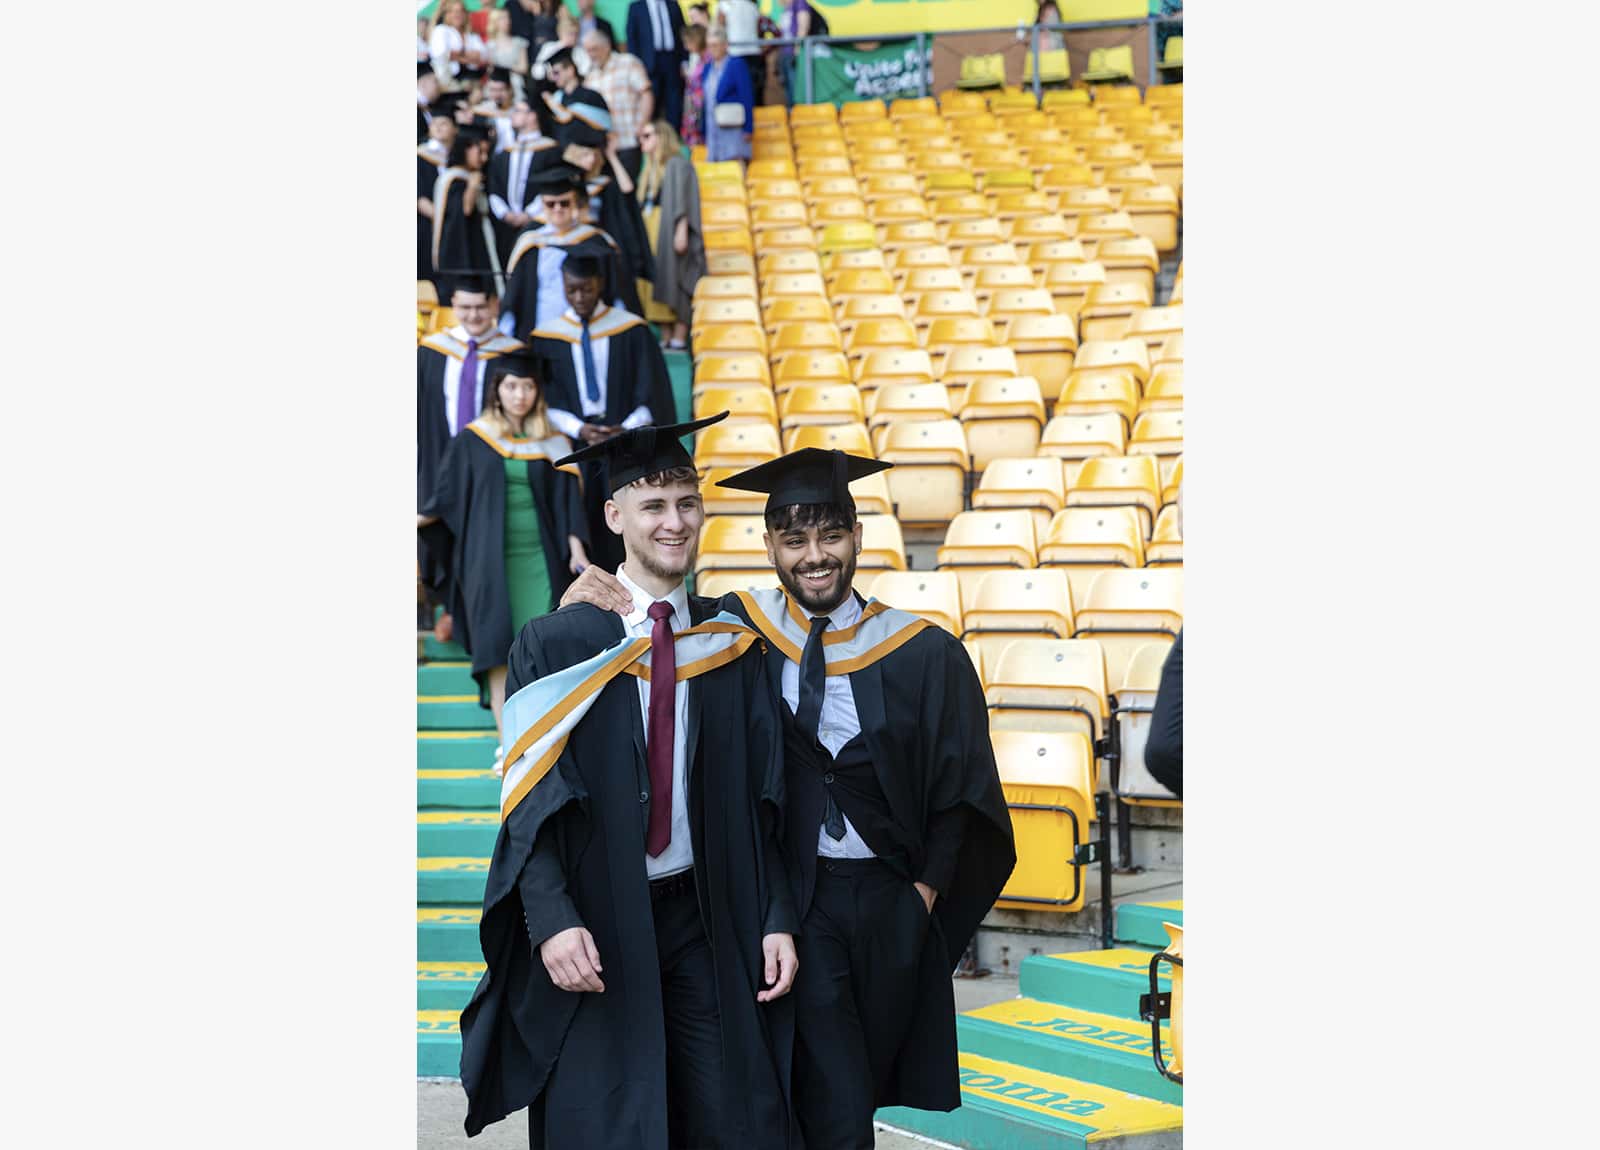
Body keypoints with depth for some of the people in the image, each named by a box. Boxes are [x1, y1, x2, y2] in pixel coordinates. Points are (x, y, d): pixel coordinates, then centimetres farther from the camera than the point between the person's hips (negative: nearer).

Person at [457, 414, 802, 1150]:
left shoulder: (731, 645, 5)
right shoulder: (557, 645, -4)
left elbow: (762, 799, 6)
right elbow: (528, 800, -8)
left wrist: (776, 920, -2)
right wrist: (553, 920, -20)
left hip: (706, 923, 3)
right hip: (596, 931, -2)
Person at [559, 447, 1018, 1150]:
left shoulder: (923, 655, -2)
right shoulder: (737, 631, -3)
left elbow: (960, 793, 5)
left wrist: (925, 894, -2)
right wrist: (591, 608, -19)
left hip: (890, 906, 2)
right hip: (794, 898, -2)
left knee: (860, 1089, 15)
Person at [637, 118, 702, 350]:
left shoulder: (677, 165, -6)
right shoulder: (649, 170, 19)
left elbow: (682, 201, -14)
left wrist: (681, 231, -22)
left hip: (670, 233, -8)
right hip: (652, 235, 8)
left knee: (673, 282, -9)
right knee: (658, 284, 3)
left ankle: (679, 336, -10)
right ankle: (667, 335, 4)